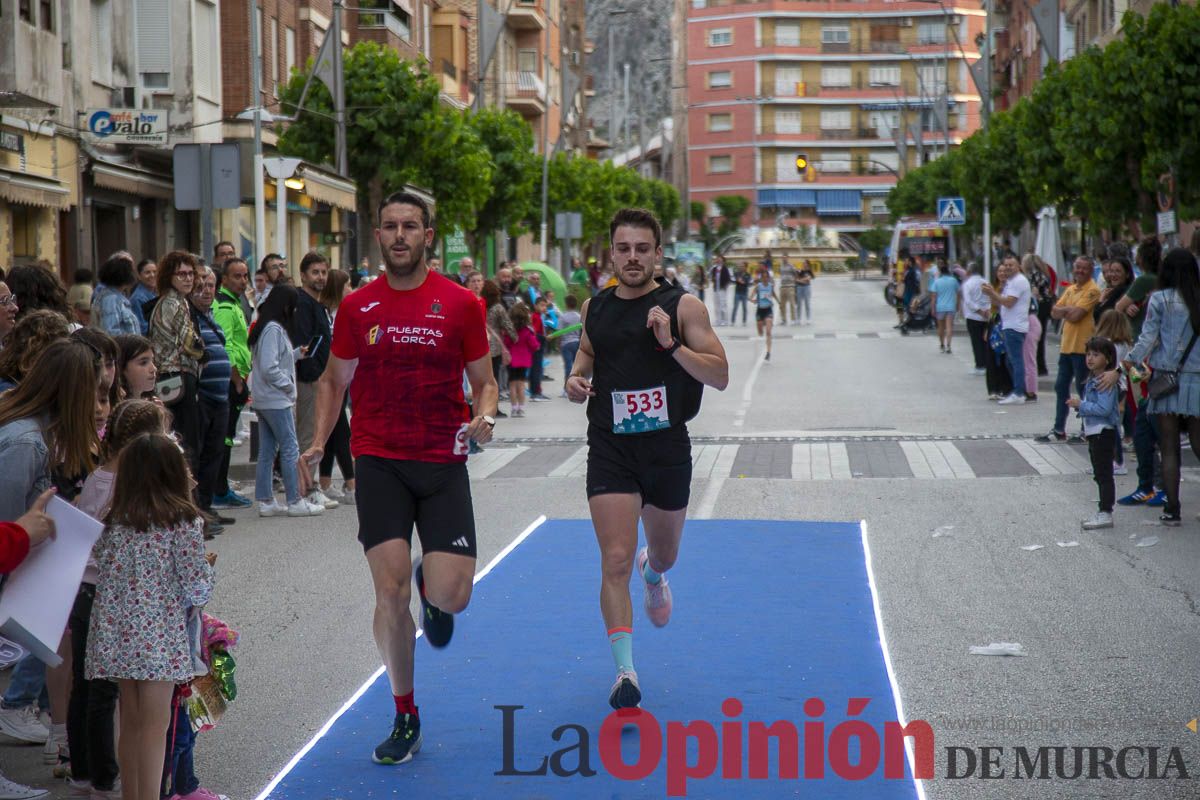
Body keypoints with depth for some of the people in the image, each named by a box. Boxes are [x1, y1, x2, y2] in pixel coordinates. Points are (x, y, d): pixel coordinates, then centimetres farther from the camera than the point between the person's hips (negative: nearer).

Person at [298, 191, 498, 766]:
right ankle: (405, 718, 10)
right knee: (391, 591, -8)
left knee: (451, 595, -9)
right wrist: (319, 441, 1)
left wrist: (483, 418, -12)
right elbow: (334, 380, 15)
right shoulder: (357, 307, 5)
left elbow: (484, 381, 9)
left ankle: (431, 595, 33)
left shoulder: (461, 304, 1)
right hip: (379, 463, 1)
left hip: (443, 464, 0)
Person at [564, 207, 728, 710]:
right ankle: (624, 670, -10)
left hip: (667, 448, 0)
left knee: (664, 553, 21)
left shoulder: (683, 307, -5)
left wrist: (672, 345, -23)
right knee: (615, 560, -13)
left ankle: (653, 574, 59)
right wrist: (576, 379, 4)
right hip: (610, 448, 0)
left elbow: (720, 376, -9)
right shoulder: (594, 308, 4)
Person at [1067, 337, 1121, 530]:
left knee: (1104, 474, -6)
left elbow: (1104, 408, -26)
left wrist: (1081, 405, -20)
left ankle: (1106, 513, -3)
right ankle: (1103, 513, 23)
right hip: (1094, 433, 10)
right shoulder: (1092, 380, 13)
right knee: (1100, 475, 16)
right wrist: (1079, 405, 5)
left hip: (1104, 432, -10)